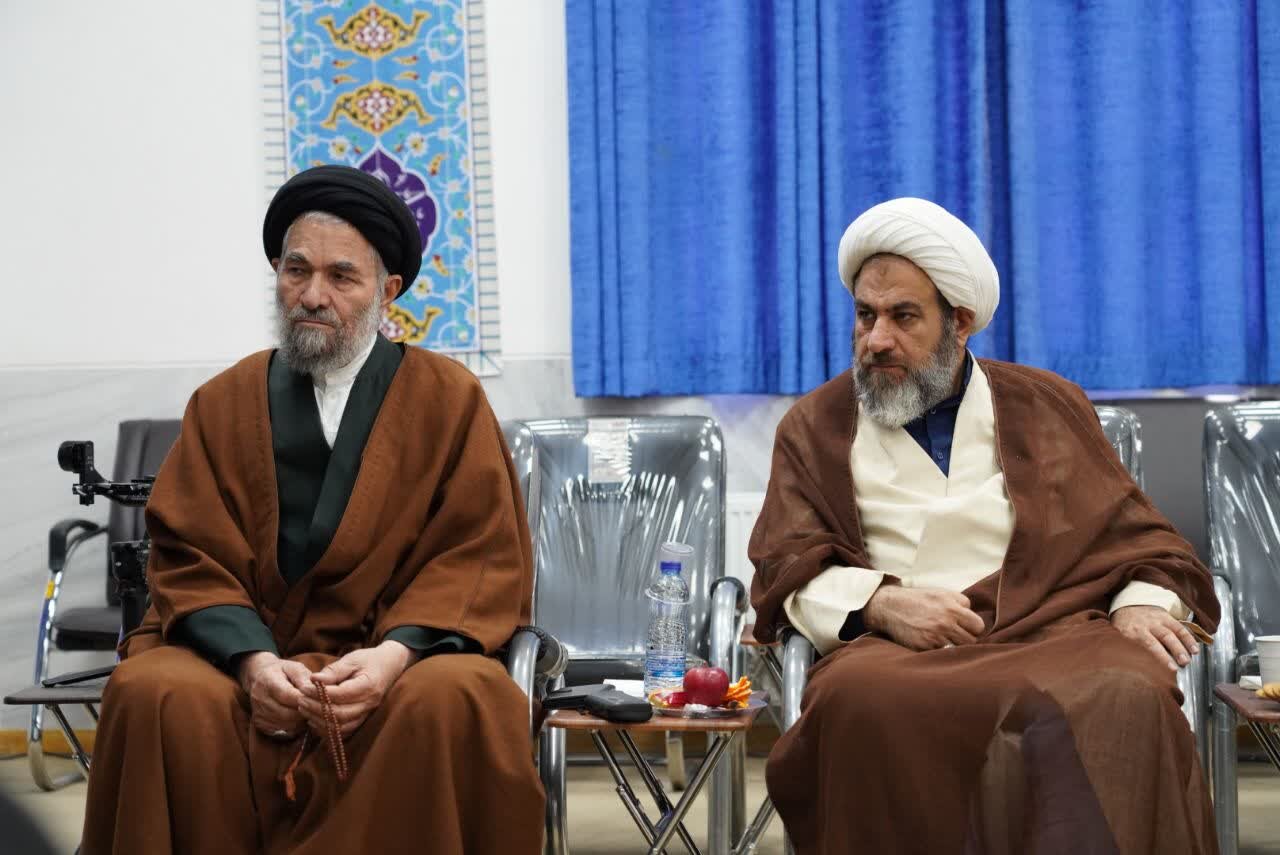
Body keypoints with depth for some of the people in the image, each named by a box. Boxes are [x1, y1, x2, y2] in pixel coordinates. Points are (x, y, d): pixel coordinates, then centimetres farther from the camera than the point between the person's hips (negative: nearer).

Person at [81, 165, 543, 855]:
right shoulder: (224, 403, 12)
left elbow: (483, 555, 0)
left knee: (455, 702, -34)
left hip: (402, 654, -1)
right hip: (244, 648, 1)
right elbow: (188, 556, 5)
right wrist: (251, 660, -16)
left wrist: (396, 653, -18)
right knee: (158, 700, -30)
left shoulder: (449, 398, 8)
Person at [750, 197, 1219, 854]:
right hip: (892, 650, 0)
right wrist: (881, 602, -9)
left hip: (1051, 630, 1)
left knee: (1126, 696, -36)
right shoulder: (815, 427, 20)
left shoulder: (1047, 407, 22)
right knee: (860, 705, -38)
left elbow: (1136, 535, 20)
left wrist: (1143, 604, -3)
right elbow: (787, 569, 11)